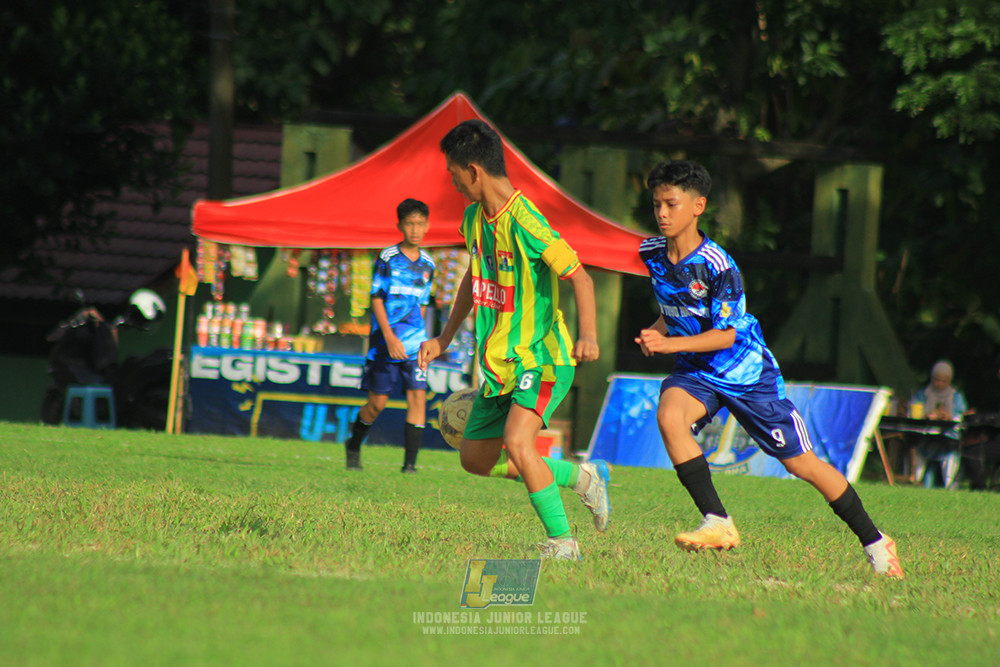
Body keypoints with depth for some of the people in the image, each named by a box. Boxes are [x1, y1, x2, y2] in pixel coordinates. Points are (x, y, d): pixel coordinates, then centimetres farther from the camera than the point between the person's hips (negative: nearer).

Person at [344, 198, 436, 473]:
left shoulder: (427, 264, 10)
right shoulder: (387, 259, -5)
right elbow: (376, 299, -7)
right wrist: (390, 338, -15)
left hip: (415, 343, 4)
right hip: (385, 342, -4)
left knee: (418, 396, -9)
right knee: (377, 402, 2)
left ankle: (410, 462, -9)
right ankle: (353, 445, 28)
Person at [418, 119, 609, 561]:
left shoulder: (525, 222, -21)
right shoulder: (475, 217, 6)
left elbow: (579, 277, -23)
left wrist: (588, 334, -38)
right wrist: (445, 338, 24)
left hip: (542, 358, -9)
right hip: (499, 361, 9)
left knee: (517, 442, -28)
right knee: (475, 458, 13)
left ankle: (562, 541, -16)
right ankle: (580, 476, 28)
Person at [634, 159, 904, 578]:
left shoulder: (717, 265, -23)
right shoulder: (651, 254, -4)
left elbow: (727, 334, -23)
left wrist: (670, 343, -32)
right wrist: (656, 332, -2)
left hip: (747, 373, -5)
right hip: (696, 372, 5)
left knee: (800, 463, 1)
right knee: (668, 415, -29)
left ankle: (874, 542, 18)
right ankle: (718, 524, -24)